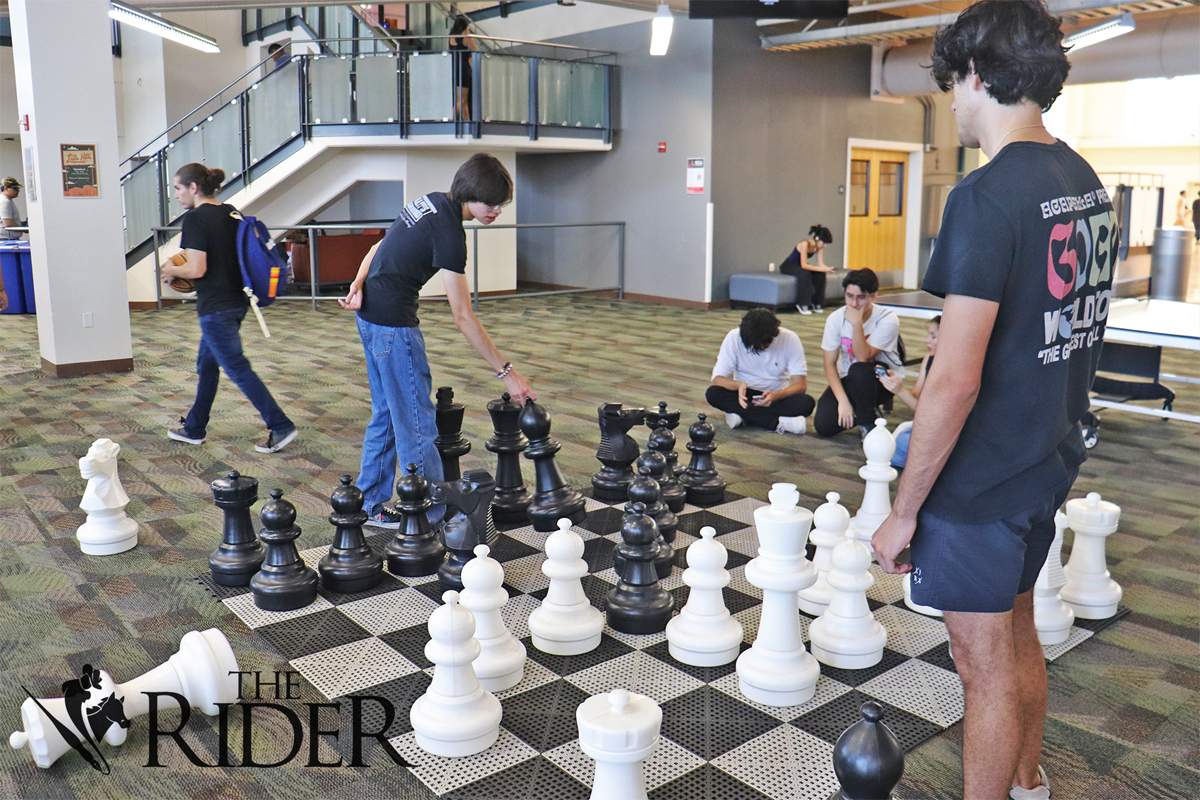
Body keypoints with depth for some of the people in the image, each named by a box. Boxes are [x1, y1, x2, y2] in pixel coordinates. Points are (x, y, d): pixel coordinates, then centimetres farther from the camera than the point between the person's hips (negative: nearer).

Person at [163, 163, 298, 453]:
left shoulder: (194, 219, -16)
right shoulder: (230, 212, 8)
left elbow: (197, 269, -22)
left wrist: (171, 270, -2)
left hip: (215, 307, -9)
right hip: (237, 301, 9)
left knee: (238, 369, -2)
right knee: (206, 365, 19)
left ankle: (282, 427, -2)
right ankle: (194, 429, 31)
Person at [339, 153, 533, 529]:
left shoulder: (432, 202, 7)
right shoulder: (448, 231, -22)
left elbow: (380, 247, 13)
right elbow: (463, 317, -22)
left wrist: (358, 285, -2)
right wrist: (507, 373, -20)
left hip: (370, 315, 10)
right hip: (394, 323, -10)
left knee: (386, 413, 17)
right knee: (417, 424, -4)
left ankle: (371, 505, 26)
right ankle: (434, 519, 2)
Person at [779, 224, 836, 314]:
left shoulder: (819, 246, -6)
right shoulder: (805, 244, -29)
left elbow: (820, 264, -8)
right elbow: (804, 265, -33)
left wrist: (826, 269, -32)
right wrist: (822, 269, -38)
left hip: (799, 267, 7)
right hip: (788, 266, -7)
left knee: (820, 275, -16)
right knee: (805, 273, -36)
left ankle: (816, 302, -6)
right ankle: (802, 304, -28)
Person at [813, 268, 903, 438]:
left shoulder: (888, 320, -19)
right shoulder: (835, 319, -10)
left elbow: (863, 357, -27)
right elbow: (830, 363, -10)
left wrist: (857, 323, -38)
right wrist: (843, 400, -21)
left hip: (882, 379, -3)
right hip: (849, 381, 3)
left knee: (858, 371, -39)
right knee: (823, 425, -19)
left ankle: (869, 423, -12)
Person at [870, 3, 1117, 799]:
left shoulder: (988, 196, -22)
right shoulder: (1087, 183, 6)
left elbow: (956, 380, -25)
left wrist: (904, 510, -17)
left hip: (982, 478, -9)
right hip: (1050, 461, 9)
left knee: (986, 667, 6)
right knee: (1017, 634, 25)